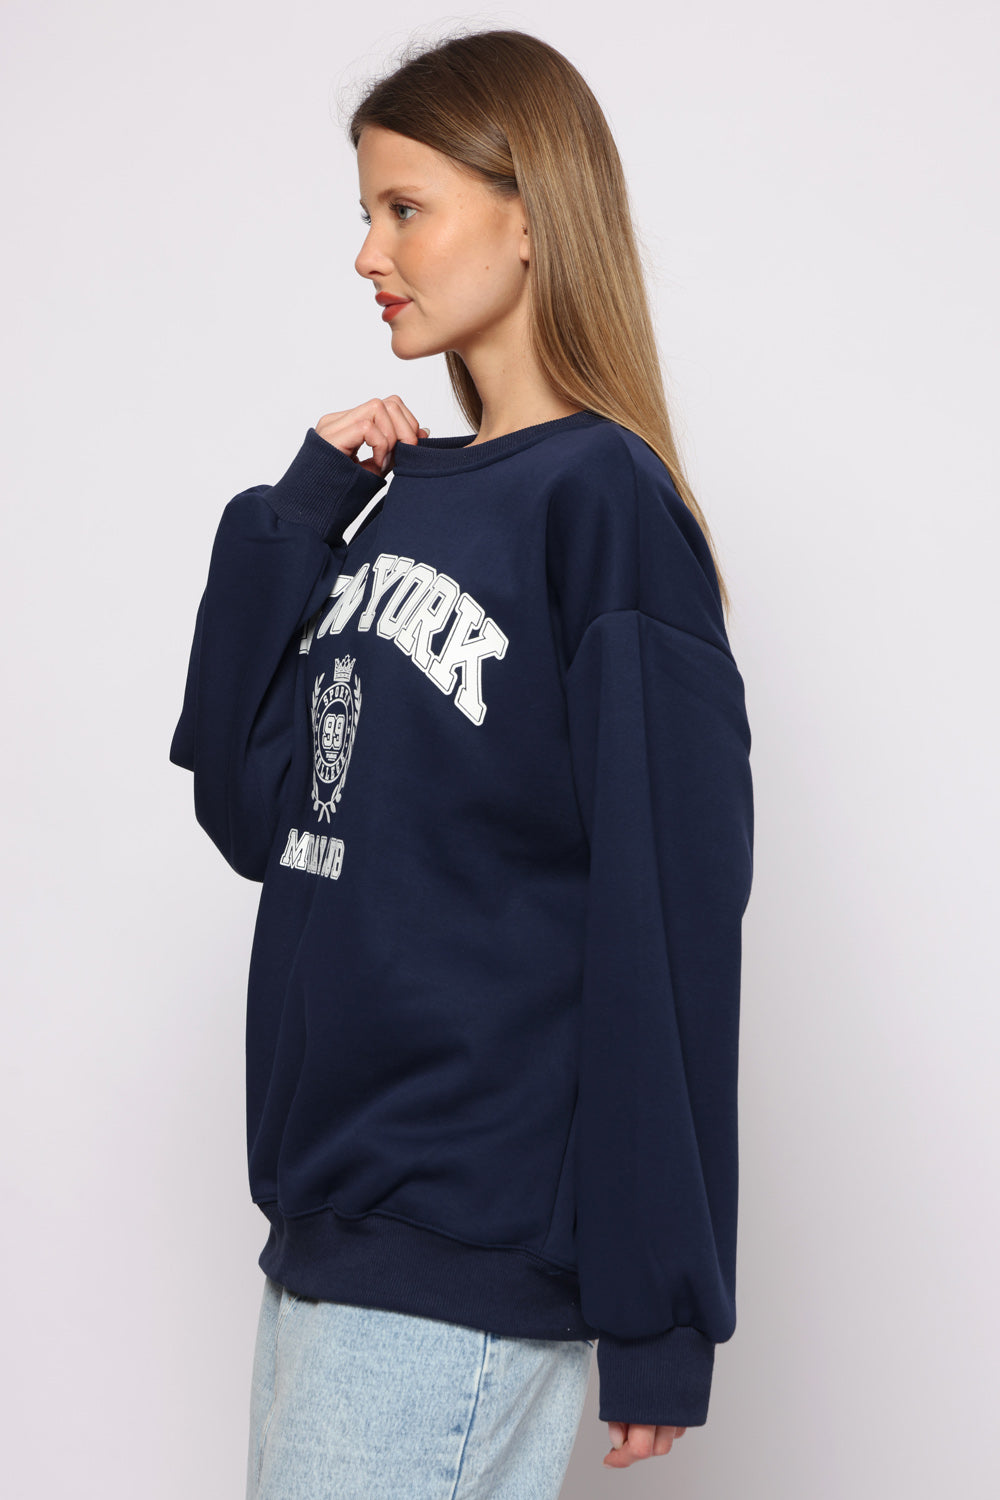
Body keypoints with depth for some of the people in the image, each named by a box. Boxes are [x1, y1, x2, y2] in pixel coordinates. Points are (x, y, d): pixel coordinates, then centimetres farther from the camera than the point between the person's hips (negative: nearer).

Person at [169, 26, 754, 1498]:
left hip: (469, 1262, -7)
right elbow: (255, 808, 8)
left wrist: (660, 1313, -14)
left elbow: (672, 913, -14)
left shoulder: (606, 503, -11)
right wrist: (296, 515, 0)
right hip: (329, 1211, 8)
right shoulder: (398, 500, 12)